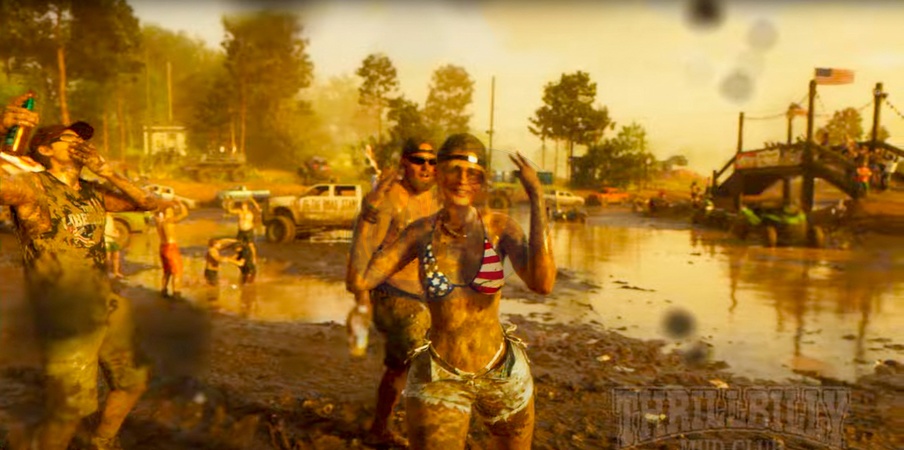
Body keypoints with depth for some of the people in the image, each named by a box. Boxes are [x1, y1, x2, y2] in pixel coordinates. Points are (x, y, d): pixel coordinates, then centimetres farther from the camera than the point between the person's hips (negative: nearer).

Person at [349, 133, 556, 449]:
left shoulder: (501, 227, -12)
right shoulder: (420, 231, -8)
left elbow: (542, 283, -30)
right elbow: (358, 282, -14)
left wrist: (537, 196, -29)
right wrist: (369, 212, -15)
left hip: (503, 376, 1)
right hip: (438, 381, -1)